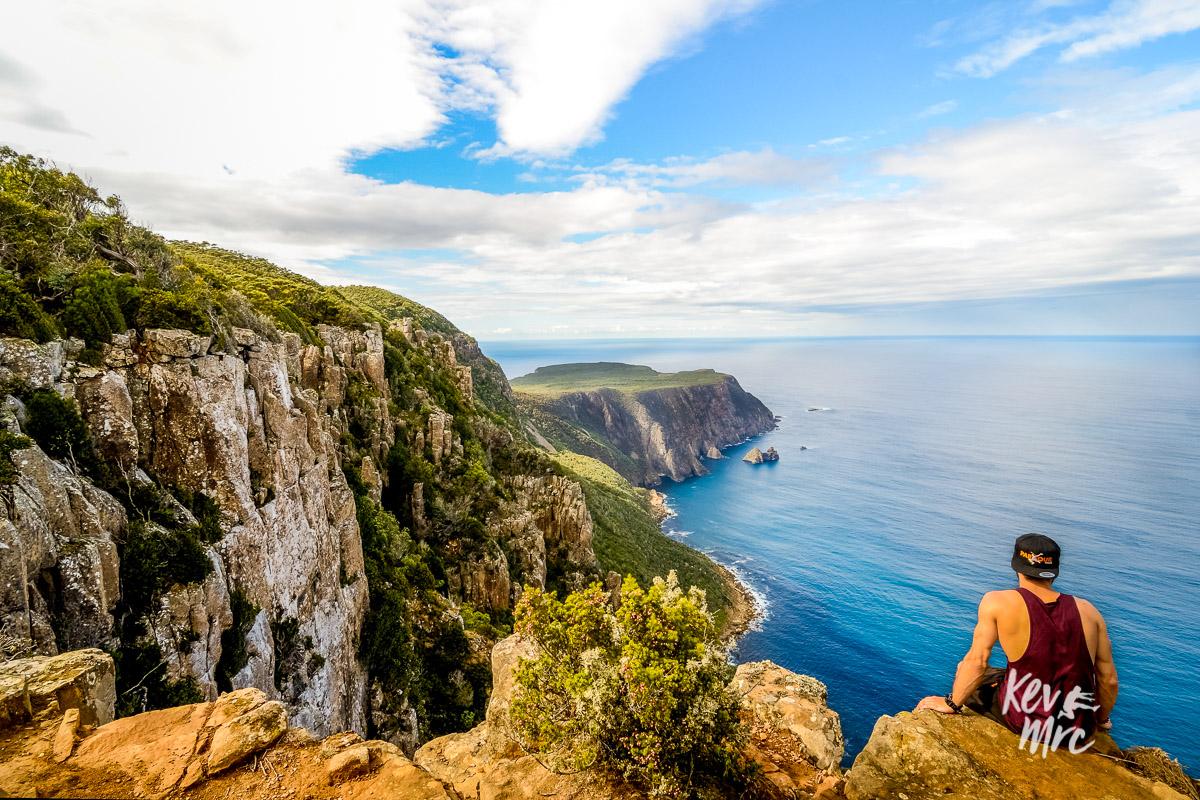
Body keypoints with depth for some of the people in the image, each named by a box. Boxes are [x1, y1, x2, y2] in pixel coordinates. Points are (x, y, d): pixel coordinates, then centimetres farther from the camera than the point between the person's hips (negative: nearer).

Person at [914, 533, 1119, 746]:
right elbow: (1109, 679, 5)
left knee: (966, 671, 20)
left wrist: (952, 703, -2)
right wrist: (1102, 719, 24)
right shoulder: (1087, 611, -1)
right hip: (1079, 733, 4)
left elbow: (976, 662, -14)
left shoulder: (997, 602, -11)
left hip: (1026, 723, -4)